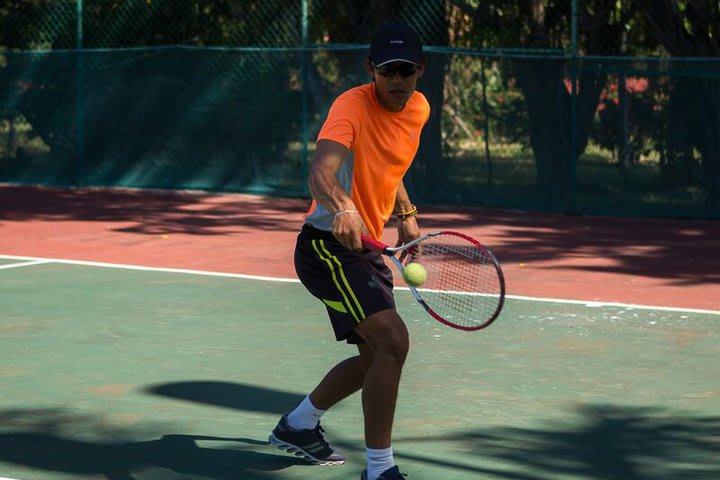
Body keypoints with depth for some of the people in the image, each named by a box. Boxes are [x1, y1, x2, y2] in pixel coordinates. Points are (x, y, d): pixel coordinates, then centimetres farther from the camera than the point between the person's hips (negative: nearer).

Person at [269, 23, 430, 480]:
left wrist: (406, 217, 16)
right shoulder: (352, 106, -22)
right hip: (327, 245, -9)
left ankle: (298, 426, 42)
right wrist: (342, 209, -57)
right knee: (393, 340, -24)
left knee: (376, 358, 20)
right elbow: (320, 174, -39)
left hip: (366, 248, 9)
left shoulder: (419, 108, 4)